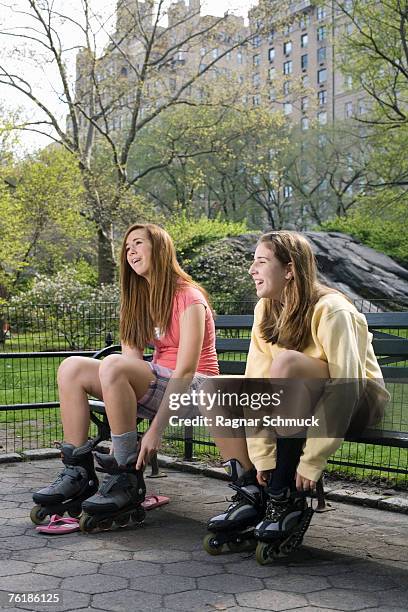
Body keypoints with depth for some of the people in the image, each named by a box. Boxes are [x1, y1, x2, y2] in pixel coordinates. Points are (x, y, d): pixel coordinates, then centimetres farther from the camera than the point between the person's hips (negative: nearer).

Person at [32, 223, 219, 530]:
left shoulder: (188, 298, -11)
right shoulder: (141, 298, 12)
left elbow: (185, 370, -19)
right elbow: (132, 357, 0)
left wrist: (156, 428, -25)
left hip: (193, 388, -7)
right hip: (156, 382, 8)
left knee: (113, 366, -33)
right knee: (72, 368, -11)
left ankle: (128, 480, -25)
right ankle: (78, 473, -12)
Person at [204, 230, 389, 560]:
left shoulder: (330, 310, -23)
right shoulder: (266, 310, -3)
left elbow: (345, 388, -29)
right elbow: (257, 379, -11)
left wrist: (311, 463, -29)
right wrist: (262, 455, -19)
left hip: (358, 403, -6)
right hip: (297, 406, 7)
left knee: (286, 362, -34)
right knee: (217, 390, -12)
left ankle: (287, 500, -26)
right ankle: (251, 495, -11)